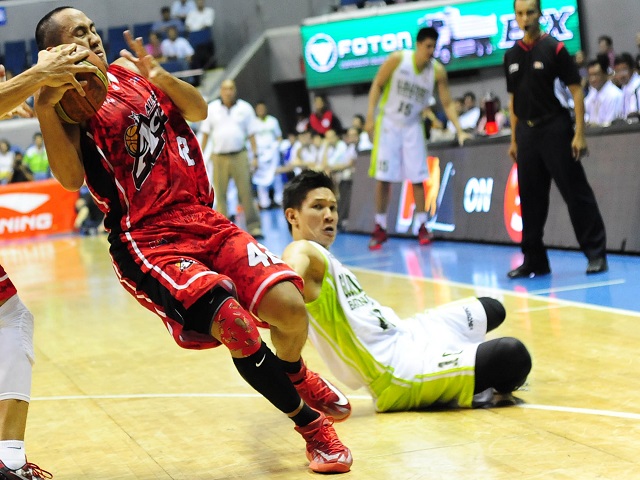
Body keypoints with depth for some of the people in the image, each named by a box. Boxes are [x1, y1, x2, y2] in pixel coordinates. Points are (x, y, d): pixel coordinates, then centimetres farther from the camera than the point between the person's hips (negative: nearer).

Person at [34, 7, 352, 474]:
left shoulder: (128, 70, 17)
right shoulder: (68, 99, -2)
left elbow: (199, 110, 12)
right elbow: (71, 179, -16)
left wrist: (160, 76, -6)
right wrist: (45, 109, -28)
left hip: (204, 220, 6)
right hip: (147, 241, -5)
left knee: (290, 306, -12)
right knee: (235, 323, -26)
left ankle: (294, 373, 25)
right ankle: (312, 426, -3)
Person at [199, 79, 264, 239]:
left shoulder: (245, 108, 4)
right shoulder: (212, 109, 5)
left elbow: (251, 134, 5)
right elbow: (205, 134, 7)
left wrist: (255, 154, -1)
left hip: (239, 156, -1)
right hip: (219, 157, 1)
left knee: (246, 192, -5)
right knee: (220, 194, 1)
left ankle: (254, 226, -1)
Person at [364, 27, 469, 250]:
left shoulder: (438, 71, -8)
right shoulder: (397, 59, -14)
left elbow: (447, 103, -3)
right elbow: (377, 85, -6)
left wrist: (460, 131, -12)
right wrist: (370, 116, -12)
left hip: (413, 126, 2)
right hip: (389, 122, -2)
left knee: (417, 178, -2)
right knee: (383, 177, -2)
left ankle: (422, 227, 6)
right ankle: (380, 228, 7)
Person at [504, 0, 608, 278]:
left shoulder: (554, 49, -4)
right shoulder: (511, 56, 10)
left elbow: (576, 91, -6)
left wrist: (579, 134, -13)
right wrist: (514, 139, 13)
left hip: (555, 129, -5)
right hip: (526, 133, 5)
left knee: (576, 193, -3)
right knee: (530, 199, 7)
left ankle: (596, 254, 3)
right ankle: (534, 260, 14)